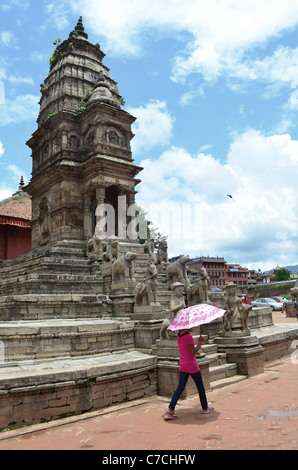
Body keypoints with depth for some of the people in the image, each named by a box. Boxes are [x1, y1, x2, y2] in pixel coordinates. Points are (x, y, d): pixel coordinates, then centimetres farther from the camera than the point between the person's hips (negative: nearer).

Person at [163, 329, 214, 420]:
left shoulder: (178, 335, 4)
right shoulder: (188, 336, -21)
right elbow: (193, 352, -18)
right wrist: (200, 342, -11)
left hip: (182, 366, 7)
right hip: (192, 366, -7)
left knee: (180, 387, 6)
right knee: (200, 386, 14)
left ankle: (170, 411, -3)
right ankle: (205, 408, 30)